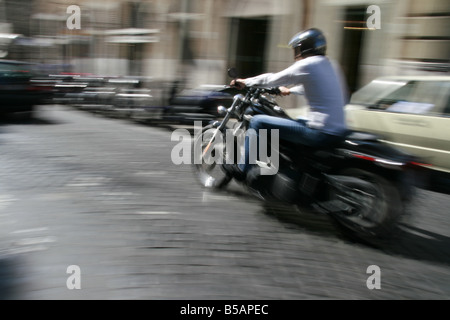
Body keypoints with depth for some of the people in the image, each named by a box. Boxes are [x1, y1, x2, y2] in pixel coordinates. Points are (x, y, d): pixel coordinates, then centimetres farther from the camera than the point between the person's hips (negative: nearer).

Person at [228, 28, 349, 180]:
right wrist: (290, 90, 46)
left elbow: (273, 79, 0)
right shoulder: (328, 65, 16)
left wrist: (246, 82, 13)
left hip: (320, 132, -9)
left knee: (257, 121, -3)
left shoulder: (306, 65, -9)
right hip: (338, 128, 9)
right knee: (295, 120, 38)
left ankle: (242, 169, 5)